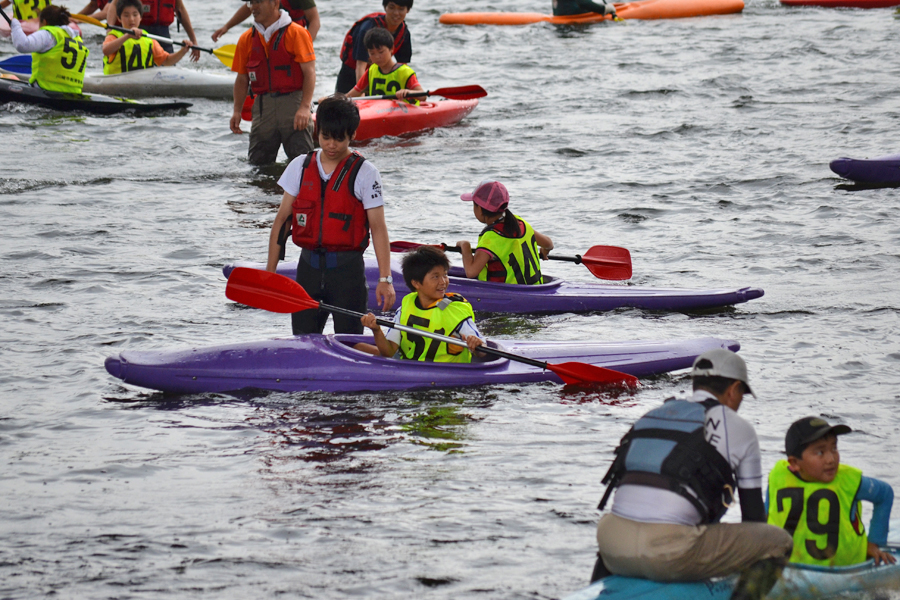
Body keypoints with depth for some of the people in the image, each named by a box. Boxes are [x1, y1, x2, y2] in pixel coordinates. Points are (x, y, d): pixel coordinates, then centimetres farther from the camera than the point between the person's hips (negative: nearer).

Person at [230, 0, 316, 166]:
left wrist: (305, 107, -18)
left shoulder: (296, 33, -3)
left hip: (293, 103, -4)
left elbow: (309, 72, -8)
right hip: (263, 105, 4)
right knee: (258, 161, 3)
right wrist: (237, 111, 5)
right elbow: (242, 79, 16)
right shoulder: (247, 39, 11)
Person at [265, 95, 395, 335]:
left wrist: (385, 279, -14)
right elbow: (282, 219, 9)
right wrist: (270, 271, 5)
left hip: (347, 269, -3)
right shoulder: (300, 167, 7)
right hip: (308, 267, 3)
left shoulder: (364, 173, -4)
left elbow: (378, 228, -6)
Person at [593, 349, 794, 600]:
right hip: (669, 555, -6)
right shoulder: (738, 428, 11)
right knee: (778, 541, 6)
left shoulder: (651, 416, 26)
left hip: (614, 551, 6)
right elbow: (753, 514, 15)